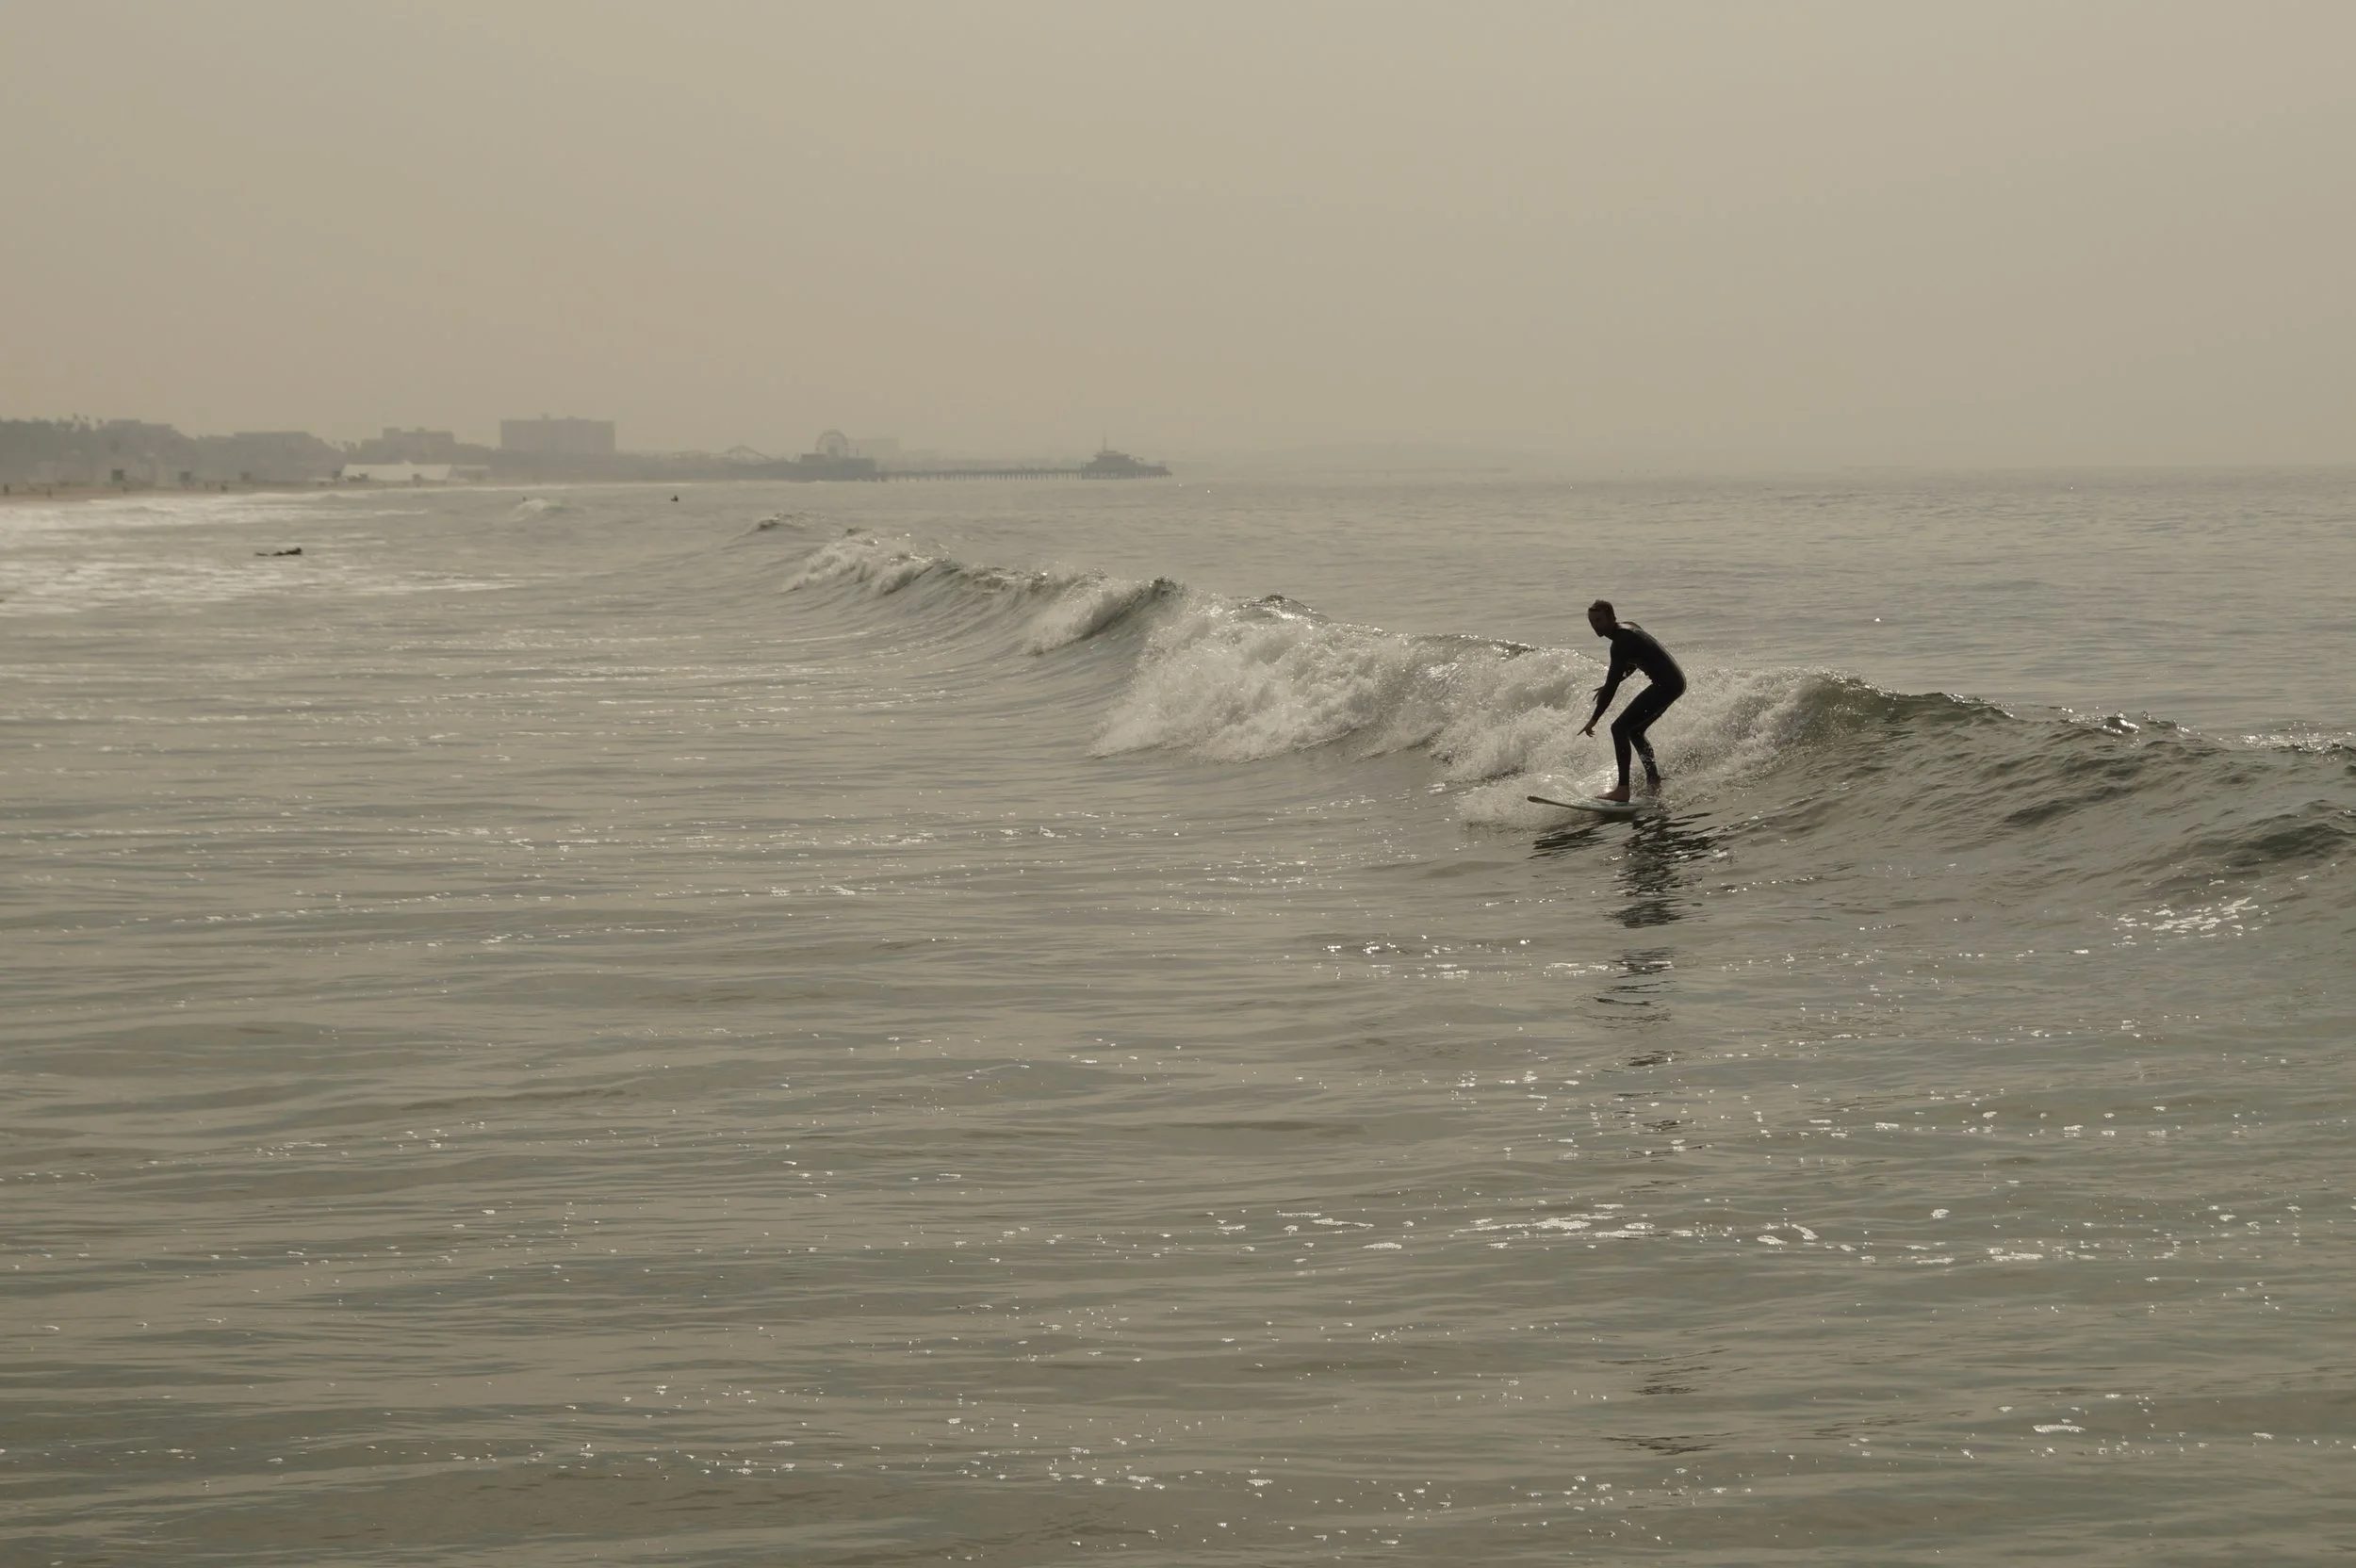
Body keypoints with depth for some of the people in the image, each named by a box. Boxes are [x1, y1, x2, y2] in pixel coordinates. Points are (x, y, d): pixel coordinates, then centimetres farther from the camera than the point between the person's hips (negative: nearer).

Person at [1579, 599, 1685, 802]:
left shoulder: (1621, 641, -18)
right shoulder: (1627, 628, 12)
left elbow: (1612, 684, -22)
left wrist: (1593, 720, -20)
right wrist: (1608, 686, 25)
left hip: (1666, 684, -10)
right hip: (1674, 681, 10)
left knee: (1620, 728, -14)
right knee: (1634, 731, 21)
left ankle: (1623, 790, -19)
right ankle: (1654, 784, 21)